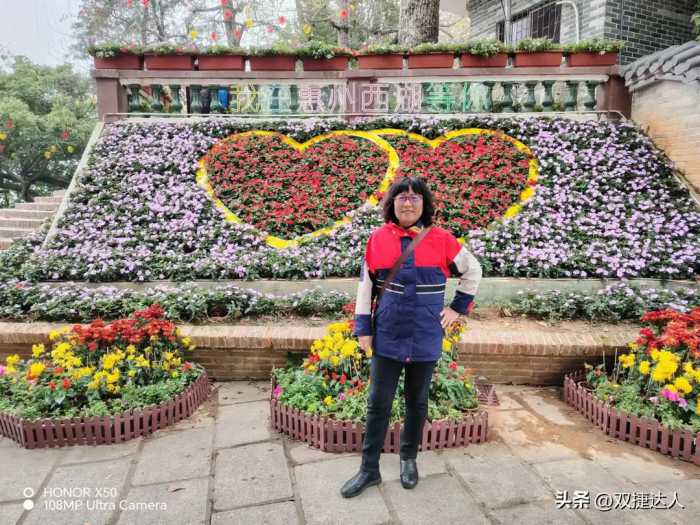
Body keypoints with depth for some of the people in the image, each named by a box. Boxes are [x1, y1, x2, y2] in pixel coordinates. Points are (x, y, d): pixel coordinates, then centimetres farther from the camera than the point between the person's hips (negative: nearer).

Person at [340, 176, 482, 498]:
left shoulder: (441, 239, -5)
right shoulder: (378, 238, -3)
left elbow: (473, 270, 9)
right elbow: (365, 285, 2)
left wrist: (458, 308, 4)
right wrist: (363, 328, 0)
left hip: (425, 338, 0)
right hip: (387, 337, 0)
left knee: (417, 401, 16)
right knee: (378, 404, 8)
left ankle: (408, 459, 37)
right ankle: (369, 470, 24)